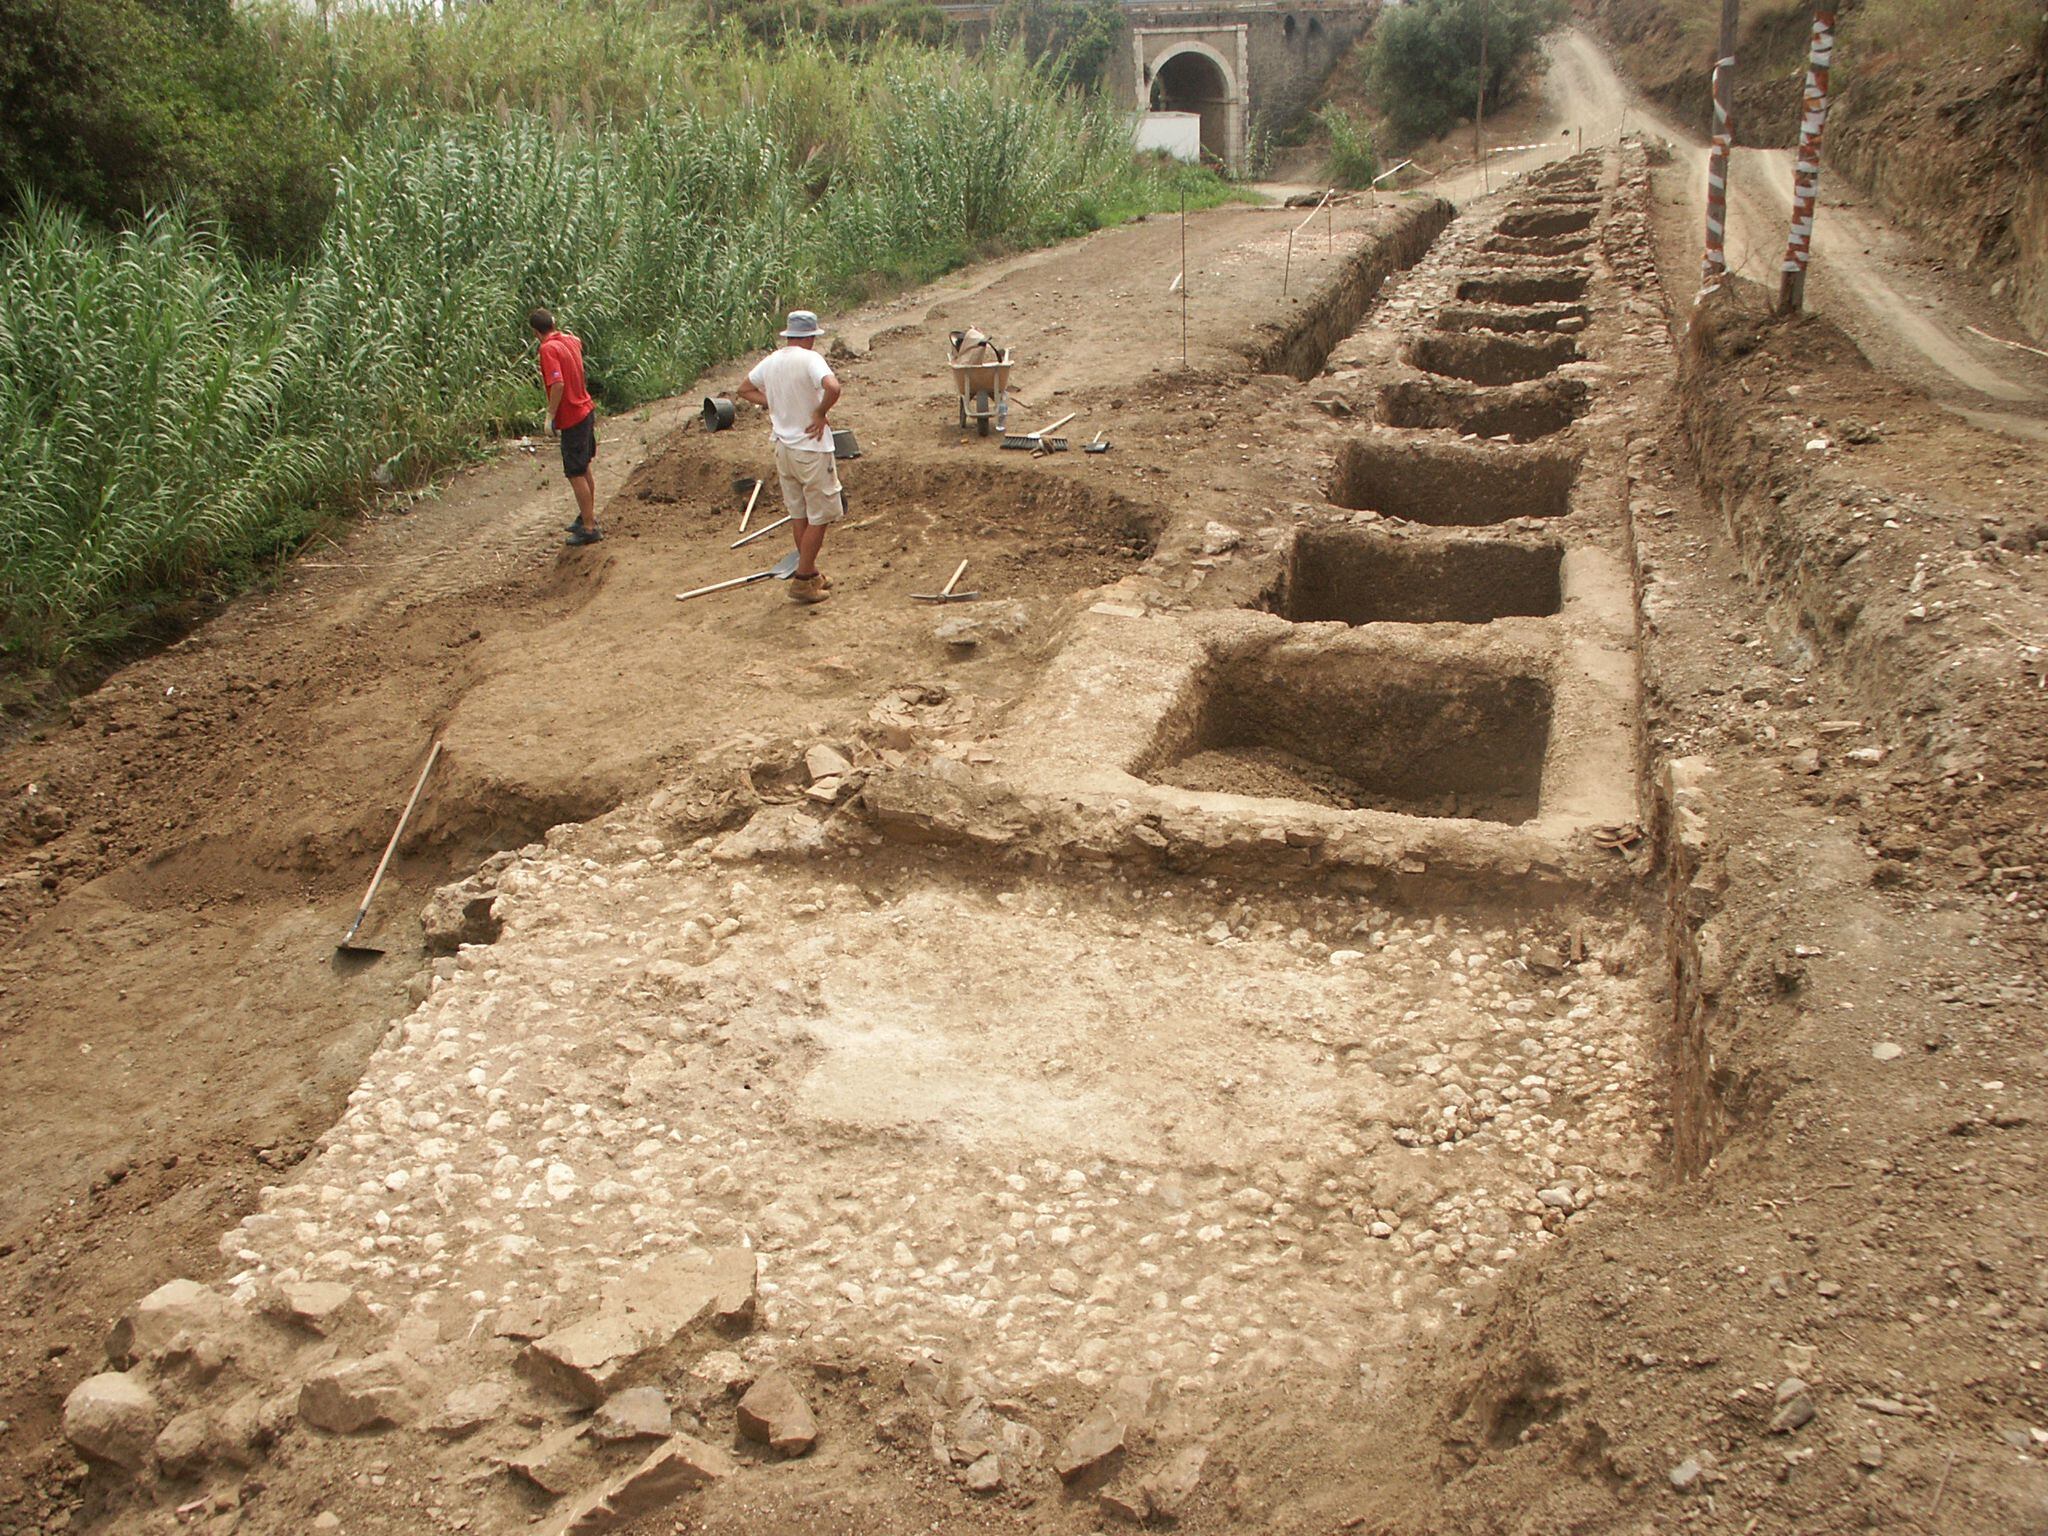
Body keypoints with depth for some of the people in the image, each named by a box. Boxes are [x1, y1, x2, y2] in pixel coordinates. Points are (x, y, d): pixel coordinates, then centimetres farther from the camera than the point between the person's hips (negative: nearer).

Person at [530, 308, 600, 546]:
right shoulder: (570, 340, 7)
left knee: (576, 475, -3)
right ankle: (587, 516, 33)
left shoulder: (548, 349, -18)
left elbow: (558, 384, -28)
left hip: (571, 418, -9)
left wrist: (550, 416, -22)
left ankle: (589, 529, -1)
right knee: (583, 469, 20)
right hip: (586, 410, 9)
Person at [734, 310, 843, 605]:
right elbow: (833, 387, -35)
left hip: (783, 447, 8)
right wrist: (820, 413, -18)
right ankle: (803, 581, 3)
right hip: (812, 449, -8)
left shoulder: (771, 361, 5)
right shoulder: (810, 359, -17)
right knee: (820, 517, 2)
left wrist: (775, 403, 10)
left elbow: (744, 390, 18)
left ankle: (810, 573, 28)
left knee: (799, 514, 17)